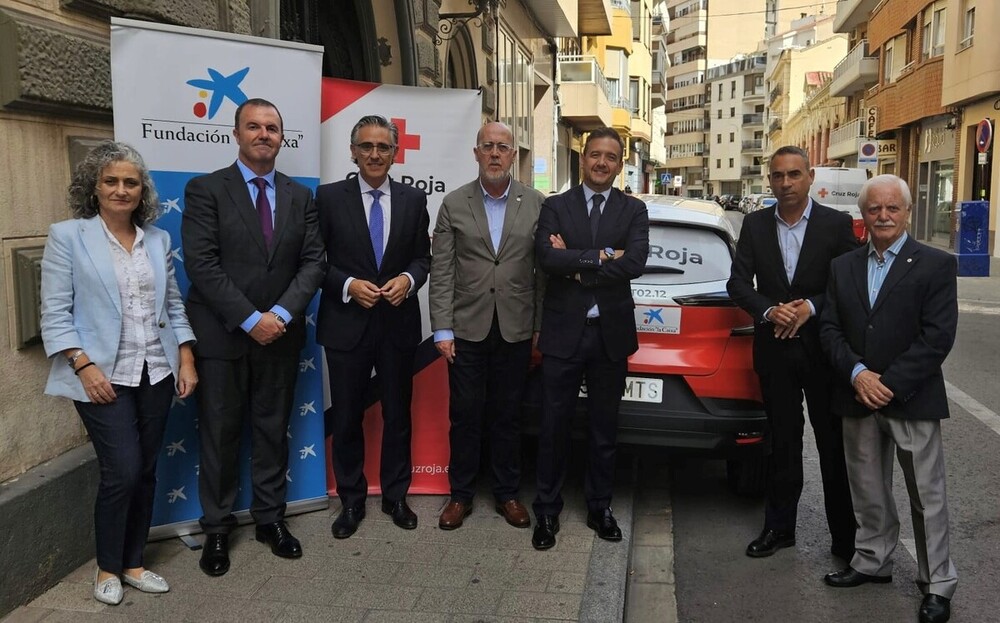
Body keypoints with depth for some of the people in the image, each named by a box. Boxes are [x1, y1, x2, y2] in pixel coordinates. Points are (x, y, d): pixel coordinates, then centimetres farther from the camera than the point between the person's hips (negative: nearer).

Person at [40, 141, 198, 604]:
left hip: (156, 373, 4)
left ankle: (133, 563, 26)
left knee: (145, 471, 10)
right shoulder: (67, 236, -3)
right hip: (104, 375, -4)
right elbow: (55, 312, -6)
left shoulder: (158, 240, 9)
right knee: (121, 472, -6)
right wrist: (85, 366, -15)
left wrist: (186, 359, 3)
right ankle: (107, 568, 17)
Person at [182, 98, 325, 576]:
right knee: (219, 435, 7)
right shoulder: (205, 190, -3)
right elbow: (202, 264, -12)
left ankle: (270, 518, 26)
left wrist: (282, 313, -13)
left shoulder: (300, 197, 8)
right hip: (222, 335, -3)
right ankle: (216, 529, 21)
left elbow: (313, 262, 2)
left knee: (273, 430, 12)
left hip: (280, 334, 3)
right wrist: (249, 319, -17)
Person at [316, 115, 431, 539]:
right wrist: (348, 285, -16)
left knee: (397, 414, 12)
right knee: (347, 418, 9)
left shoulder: (413, 200, 5)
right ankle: (351, 500, 26)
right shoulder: (329, 197, -1)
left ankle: (395, 495, 29)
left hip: (398, 323, 2)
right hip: (347, 324, -1)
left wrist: (409, 279, -12)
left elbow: (423, 256, 8)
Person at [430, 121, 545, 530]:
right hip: (467, 328, 0)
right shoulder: (454, 204, 1)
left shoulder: (535, 204, 2)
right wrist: (442, 329, -6)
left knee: (508, 416, 12)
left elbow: (543, 268, 2)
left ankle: (507, 493, 27)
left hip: (516, 330, 1)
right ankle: (461, 494, 24)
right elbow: (441, 271, -1)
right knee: (465, 415, 8)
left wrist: (541, 328, 1)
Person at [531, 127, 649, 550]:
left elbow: (635, 263, -14)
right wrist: (601, 256, -16)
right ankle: (547, 511, 21)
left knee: (604, 428, 13)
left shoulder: (634, 210, 4)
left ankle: (599, 507, 29)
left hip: (610, 334, 1)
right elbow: (547, 257, -15)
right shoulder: (555, 207, 2)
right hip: (563, 333, -1)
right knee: (554, 426, 6)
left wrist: (576, 266, -14)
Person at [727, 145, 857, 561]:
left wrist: (811, 308, -17)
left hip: (824, 349, -2)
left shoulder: (837, 225, -3)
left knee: (834, 444, 5)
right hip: (775, 350, 2)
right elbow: (739, 282, 0)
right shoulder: (755, 225, 4)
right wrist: (770, 311, -16)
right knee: (782, 441, 13)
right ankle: (779, 527, 25)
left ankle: (846, 537, 18)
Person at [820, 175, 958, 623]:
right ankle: (872, 561, 32)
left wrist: (890, 383, -16)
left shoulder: (936, 265, -4)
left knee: (927, 496, 5)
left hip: (913, 400, -4)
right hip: (857, 399, 4)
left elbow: (938, 336, -11)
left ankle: (938, 584, 18)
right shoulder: (843, 267, 9)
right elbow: (830, 328, 5)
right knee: (868, 490, 15)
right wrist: (857, 374, -11)